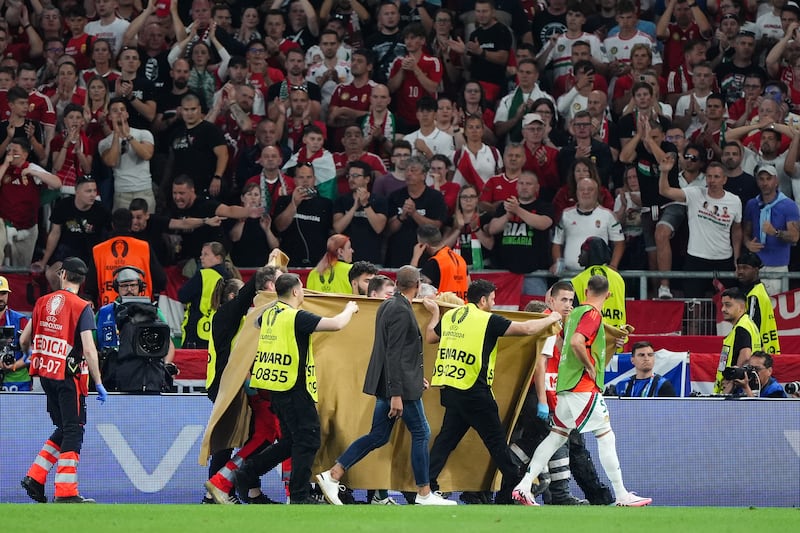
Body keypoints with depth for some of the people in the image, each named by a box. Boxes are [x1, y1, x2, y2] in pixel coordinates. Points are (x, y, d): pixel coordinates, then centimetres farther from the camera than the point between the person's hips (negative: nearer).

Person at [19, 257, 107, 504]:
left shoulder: (43, 302, 6)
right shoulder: (81, 307, -11)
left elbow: (24, 340, 13)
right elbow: (88, 350, -18)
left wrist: (32, 355, 36)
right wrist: (99, 383, -13)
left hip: (46, 374, 6)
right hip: (69, 376, -6)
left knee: (64, 428, 18)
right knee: (73, 431, 0)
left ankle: (35, 478, 13)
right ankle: (65, 493, -4)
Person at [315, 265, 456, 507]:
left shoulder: (388, 306, 12)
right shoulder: (401, 311, -17)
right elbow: (393, 354, -22)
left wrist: (416, 376, 27)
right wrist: (396, 395, -23)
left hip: (388, 385, 9)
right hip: (401, 385, -9)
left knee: (378, 437, 10)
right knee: (421, 433, 1)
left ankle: (332, 476, 4)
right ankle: (424, 495, 7)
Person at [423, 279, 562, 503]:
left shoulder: (449, 316, 10)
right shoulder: (487, 320, -8)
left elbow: (430, 337, 24)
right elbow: (526, 328, -7)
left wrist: (435, 313, 40)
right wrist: (551, 319, 10)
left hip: (450, 388, 6)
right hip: (473, 390, -6)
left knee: (448, 436, 11)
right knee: (495, 437, 2)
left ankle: (428, 483, 5)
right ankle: (514, 483, 7)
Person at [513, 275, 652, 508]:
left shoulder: (576, 312, 15)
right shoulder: (592, 314, -12)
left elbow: (566, 343, 28)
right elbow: (576, 342, -27)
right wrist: (590, 368, -15)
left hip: (566, 384, 9)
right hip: (585, 386, -9)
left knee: (557, 435, 11)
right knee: (606, 436, -3)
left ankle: (524, 486, 4)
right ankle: (622, 496, -2)